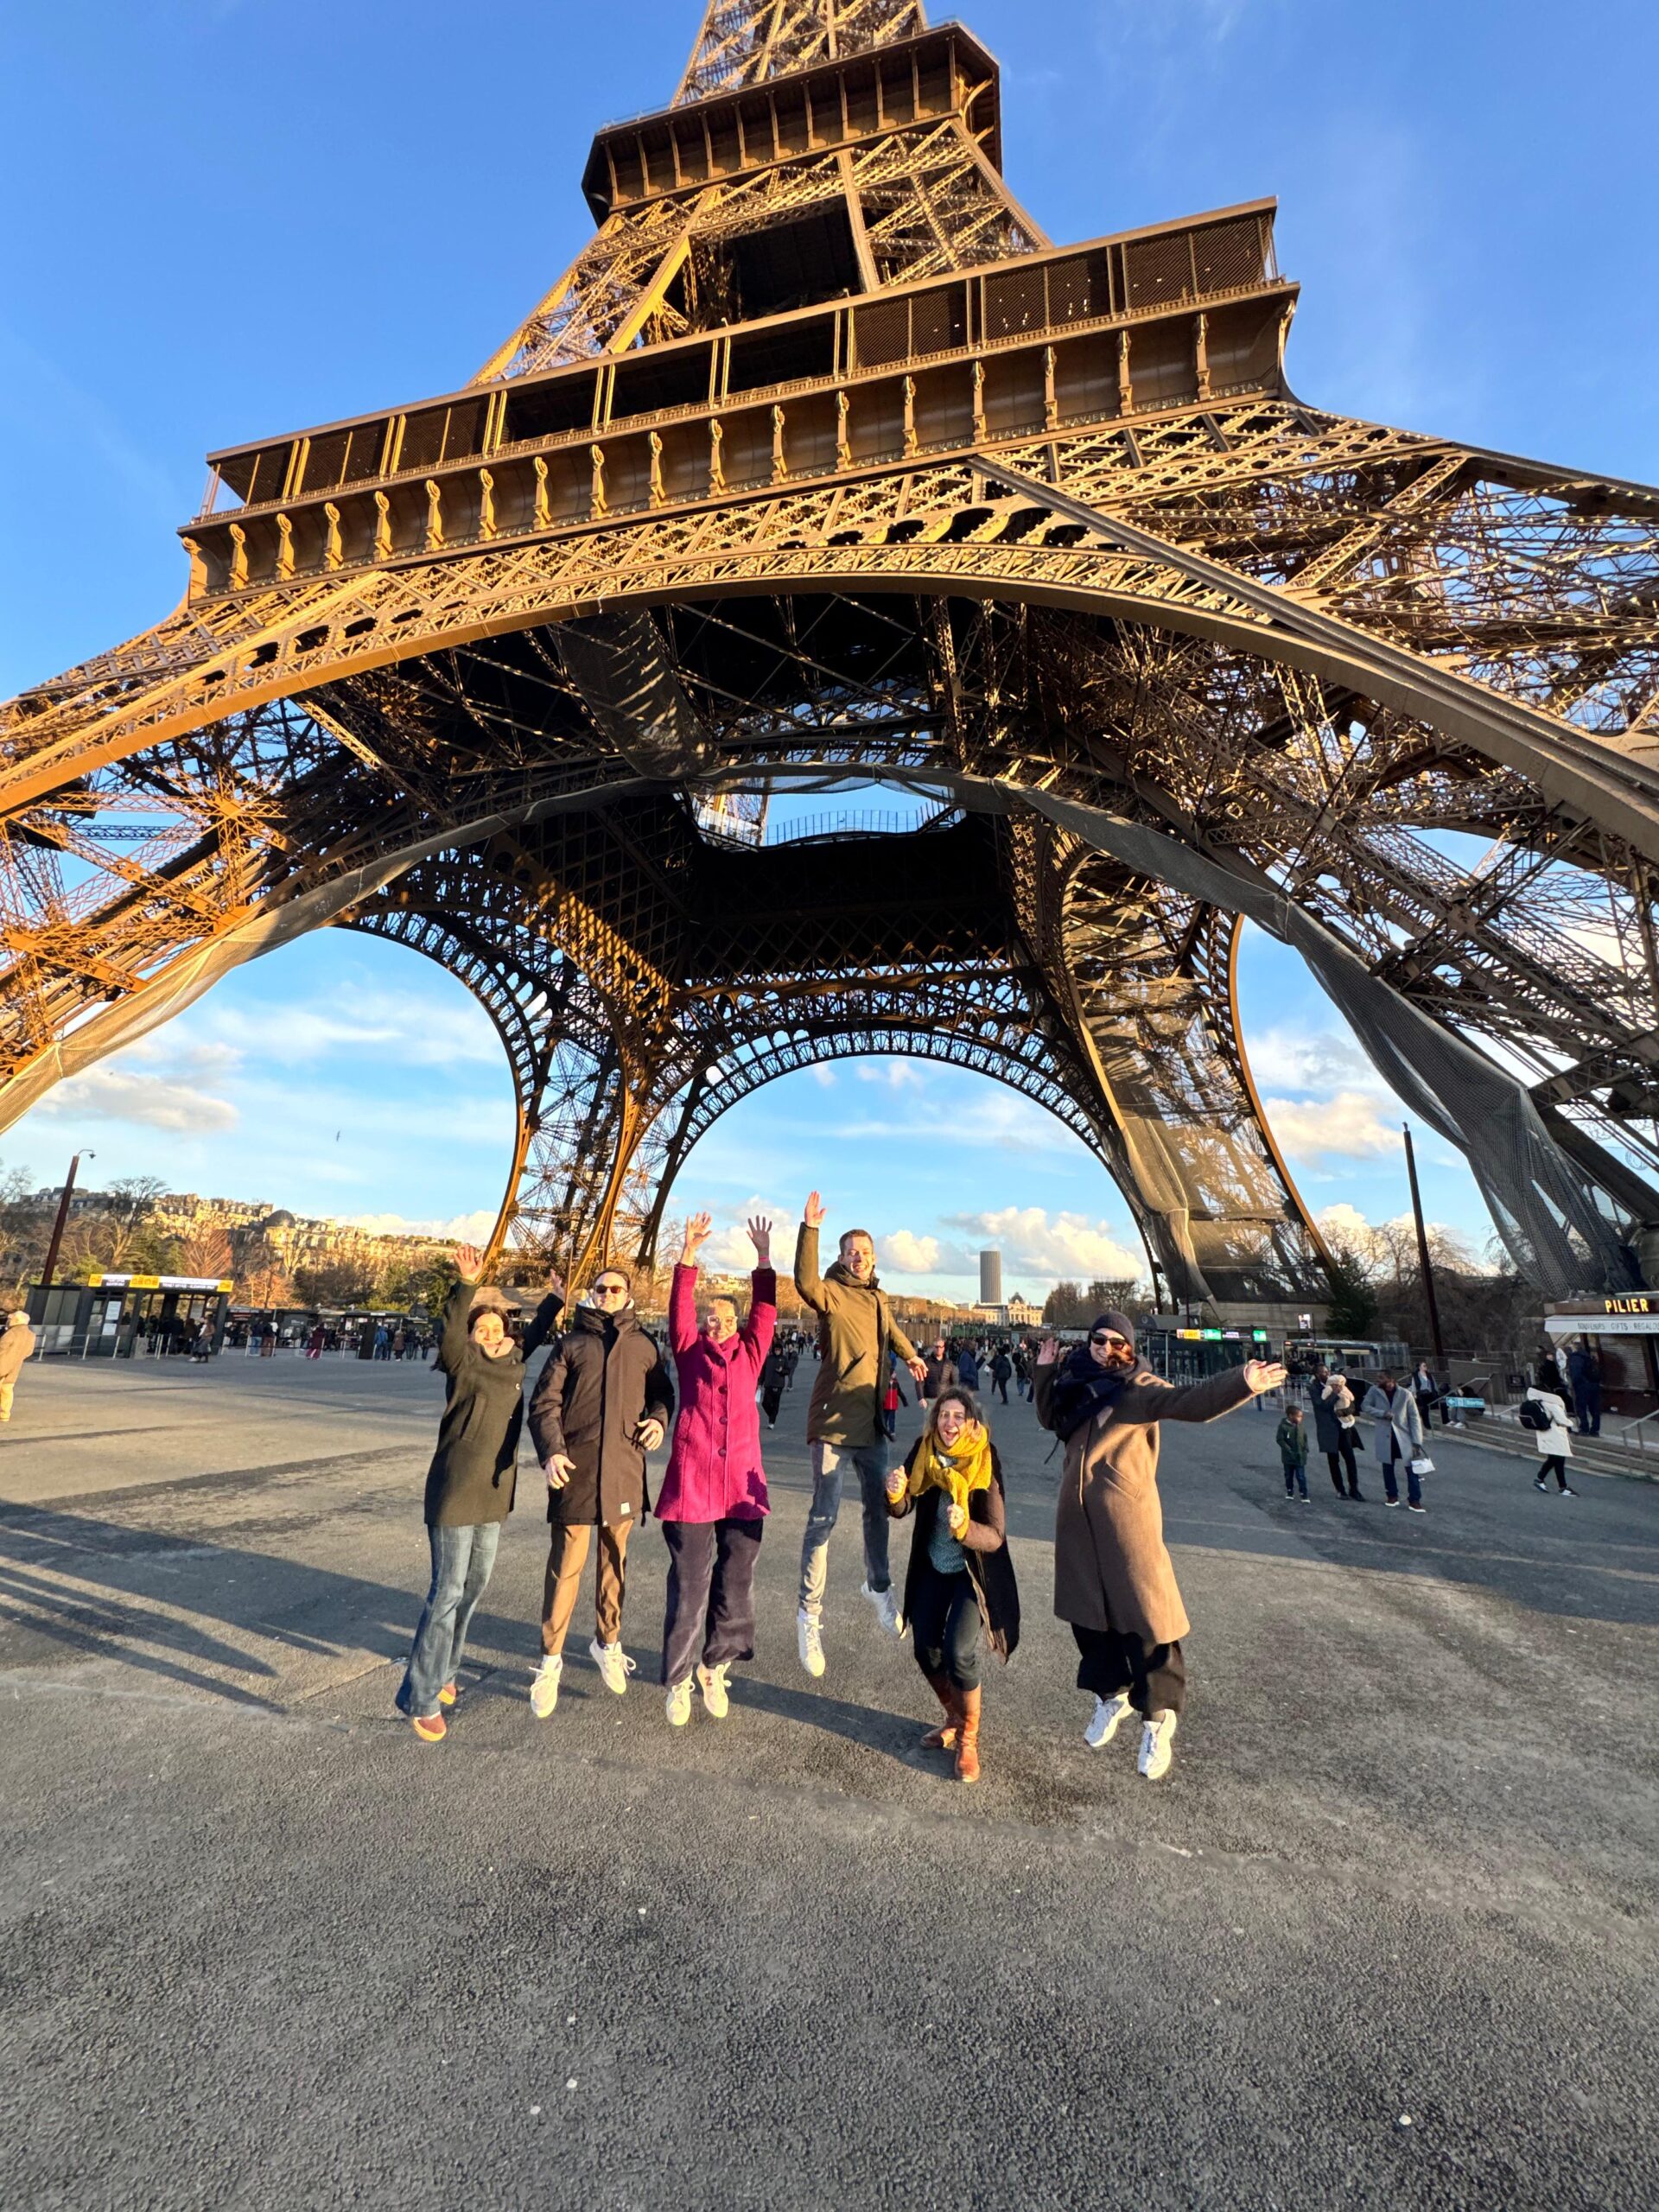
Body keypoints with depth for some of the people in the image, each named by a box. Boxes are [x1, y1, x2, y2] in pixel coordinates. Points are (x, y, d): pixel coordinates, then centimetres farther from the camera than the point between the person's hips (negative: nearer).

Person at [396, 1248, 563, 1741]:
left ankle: (442, 1670, 35)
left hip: (493, 1495, 7)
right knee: (448, 1592, -5)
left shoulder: (513, 1365, 5)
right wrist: (467, 1284, -47)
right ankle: (422, 1698, 7)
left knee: (475, 1586, 17)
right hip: (454, 1494, -7)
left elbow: (535, 1334, 25)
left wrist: (554, 1300, 32)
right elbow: (450, 1330, -33)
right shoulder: (464, 1365, -12)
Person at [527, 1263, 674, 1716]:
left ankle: (608, 1642, 33)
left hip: (624, 1469, 2)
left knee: (615, 1560, 14)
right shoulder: (571, 1343, 4)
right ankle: (551, 1660, 18)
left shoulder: (643, 1346, 7)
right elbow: (544, 1402, 0)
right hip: (574, 1467, -2)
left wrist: (659, 1419, -5)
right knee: (565, 1565, 2)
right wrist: (551, 1451, -14)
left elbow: (662, 1392, 16)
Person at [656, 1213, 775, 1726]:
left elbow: (765, 1310, 1)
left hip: (742, 1482, 3)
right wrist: (689, 1251, -16)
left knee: (736, 1583, 10)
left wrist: (763, 1257, -7)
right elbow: (680, 1305, -6)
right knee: (689, 1585, 6)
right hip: (691, 1482, -2)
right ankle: (678, 1681, 24)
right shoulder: (690, 1351, 4)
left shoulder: (750, 1353, 10)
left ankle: (714, 1668, 32)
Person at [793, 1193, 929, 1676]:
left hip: (871, 1421, 7)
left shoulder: (878, 1298, 10)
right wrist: (810, 1229, -43)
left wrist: (910, 1356, 43)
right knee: (824, 1516, -6)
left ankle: (878, 1586, 41)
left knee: (878, 1507, 19)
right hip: (834, 1419, -7)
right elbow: (806, 1284, -36)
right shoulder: (831, 1293, -11)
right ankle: (810, 1614, 8)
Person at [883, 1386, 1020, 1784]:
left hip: (972, 1572, -4)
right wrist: (895, 1493, -35)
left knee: (958, 1652, -16)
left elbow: (996, 1537, -23)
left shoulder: (985, 1465, -21)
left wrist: (964, 1526, -43)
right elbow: (902, 1511, -12)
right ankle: (955, 1719, 31)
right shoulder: (924, 1452, -11)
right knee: (925, 1648, 2)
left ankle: (969, 1739, 11)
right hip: (933, 1568, 4)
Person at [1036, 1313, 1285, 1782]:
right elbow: (1050, 1417, 24)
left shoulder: (1137, 1388, -9)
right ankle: (1111, 1696, 38)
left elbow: (1191, 1400, -24)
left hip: (1125, 1516, -5)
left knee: (1143, 1612, -1)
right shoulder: (1077, 1385, 7)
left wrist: (1241, 1383, -39)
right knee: (1087, 1608, 16)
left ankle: (1158, 1719, 20)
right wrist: (1046, 1372, 12)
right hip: (1078, 1515, 6)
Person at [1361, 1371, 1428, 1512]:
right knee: (1388, 1466, 11)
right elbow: (1365, 1406, 2)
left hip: (1404, 1436, -2)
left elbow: (1414, 1418, -9)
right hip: (1385, 1436, 2)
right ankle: (1392, 1495, 27)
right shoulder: (1375, 1391, -6)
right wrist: (1383, 1413, -15)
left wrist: (1417, 1442, -12)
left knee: (1412, 1467, -2)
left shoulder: (1405, 1394, -12)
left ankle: (1414, 1500, 8)